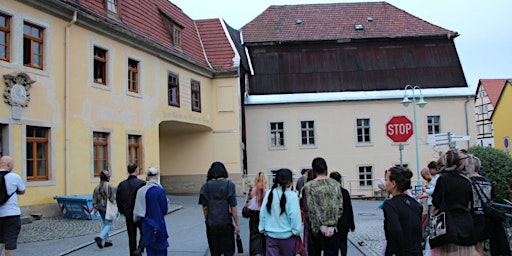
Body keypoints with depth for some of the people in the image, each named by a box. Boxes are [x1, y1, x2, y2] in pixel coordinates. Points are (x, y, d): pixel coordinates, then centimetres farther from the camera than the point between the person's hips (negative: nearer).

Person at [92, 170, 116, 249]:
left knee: (105, 224, 16)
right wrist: (114, 204, -2)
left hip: (100, 207, 7)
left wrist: (95, 207, 11)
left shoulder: (97, 187, 6)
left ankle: (107, 241, 18)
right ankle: (100, 237, -22)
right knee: (108, 224, -3)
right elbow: (112, 198, -15)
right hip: (107, 207, -7)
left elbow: (94, 199, 7)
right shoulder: (109, 186, -14)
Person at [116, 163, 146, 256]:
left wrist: (123, 212, 15)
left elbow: (118, 200, 4)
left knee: (131, 236, 14)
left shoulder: (121, 184, 1)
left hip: (128, 215, 4)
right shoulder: (141, 183, -13)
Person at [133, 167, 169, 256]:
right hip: (158, 225, -4)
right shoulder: (160, 190, -15)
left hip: (146, 225, 4)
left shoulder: (141, 191, -4)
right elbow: (165, 209, -8)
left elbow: (138, 210, 1)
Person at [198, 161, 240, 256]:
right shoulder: (229, 184, -6)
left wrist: (208, 220, 14)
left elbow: (205, 207, 1)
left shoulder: (206, 186, 0)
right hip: (226, 223, -2)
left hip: (211, 224, 2)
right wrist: (237, 224, -2)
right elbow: (233, 207, -8)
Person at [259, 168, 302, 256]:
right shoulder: (292, 196, -17)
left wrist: (263, 228, 13)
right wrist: (297, 231, -3)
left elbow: (262, 213, 2)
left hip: (271, 235, 3)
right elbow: (295, 216, -16)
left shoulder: (269, 194, -3)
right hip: (287, 236, -3)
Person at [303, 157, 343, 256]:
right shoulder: (336, 184, -1)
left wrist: (320, 226, -8)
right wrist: (332, 225, -4)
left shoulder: (309, 186, -8)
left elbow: (311, 209, -11)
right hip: (333, 228, 1)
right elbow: (339, 207, -3)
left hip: (316, 228, -1)